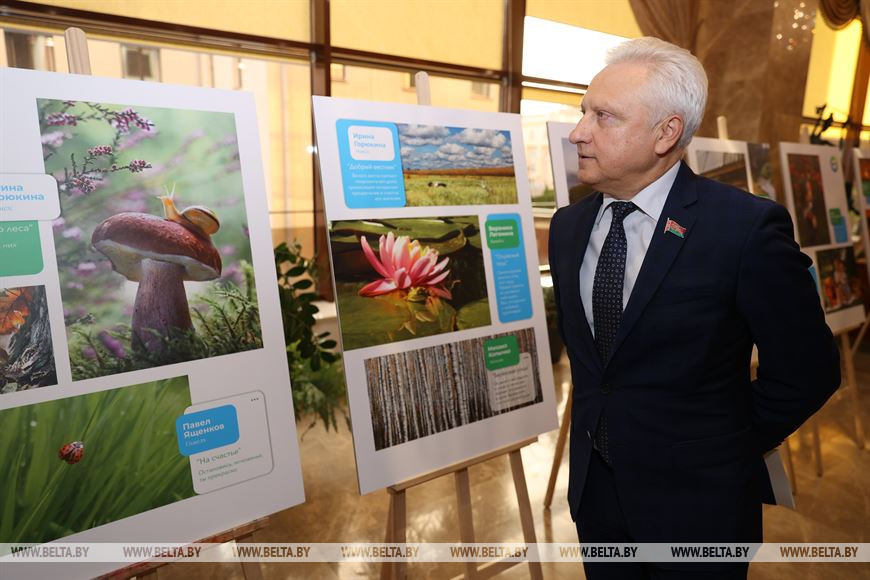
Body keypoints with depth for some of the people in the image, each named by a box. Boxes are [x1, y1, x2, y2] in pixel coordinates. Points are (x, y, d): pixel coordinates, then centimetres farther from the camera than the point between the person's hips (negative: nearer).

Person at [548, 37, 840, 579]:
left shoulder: (747, 226, -19)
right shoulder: (569, 225, -2)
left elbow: (807, 369, -11)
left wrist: (725, 449, -3)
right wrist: (599, 420, 10)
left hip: (696, 498, -4)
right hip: (595, 487, 5)